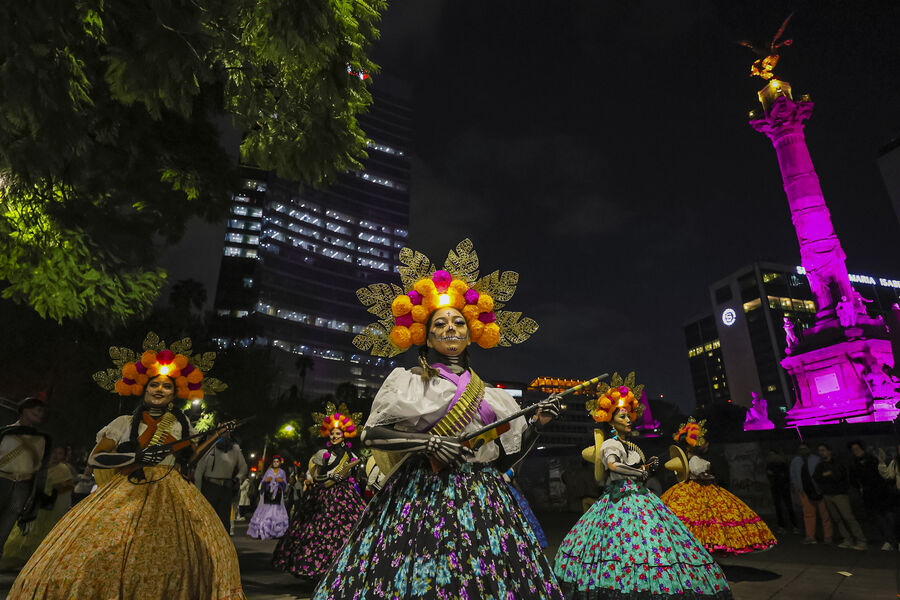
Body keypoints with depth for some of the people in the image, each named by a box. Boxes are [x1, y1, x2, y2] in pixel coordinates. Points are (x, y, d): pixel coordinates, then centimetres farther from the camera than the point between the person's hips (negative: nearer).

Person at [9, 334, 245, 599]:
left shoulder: (180, 424, 12)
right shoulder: (125, 423, 6)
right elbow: (96, 457, -1)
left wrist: (215, 435, 6)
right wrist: (137, 456, -13)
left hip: (171, 497, 1)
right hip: (127, 494, -1)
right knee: (99, 555, -11)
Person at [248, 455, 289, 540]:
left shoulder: (282, 472, 12)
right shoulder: (268, 471, 10)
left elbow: (285, 485, 12)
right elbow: (262, 483, 10)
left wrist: (281, 481, -8)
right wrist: (266, 480, -11)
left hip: (277, 494, 1)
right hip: (268, 493, 0)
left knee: (276, 512, -7)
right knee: (265, 511, -10)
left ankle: (273, 532, -3)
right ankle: (260, 532, -8)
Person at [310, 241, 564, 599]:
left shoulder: (491, 396, 13)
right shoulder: (408, 384, 4)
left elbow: (507, 455, 14)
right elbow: (370, 434, -2)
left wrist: (535, 424, -1)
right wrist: (426, 442, -14)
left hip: (480, 499, 3)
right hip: (421, 495, -3)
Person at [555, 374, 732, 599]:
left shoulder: (631, 446, 18)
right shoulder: (610, 444, -7)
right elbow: (613, 466, -28)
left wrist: (648, 465, 6)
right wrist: (641, 472, -17)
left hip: (639, 498, 8)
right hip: (619, 500, -8)